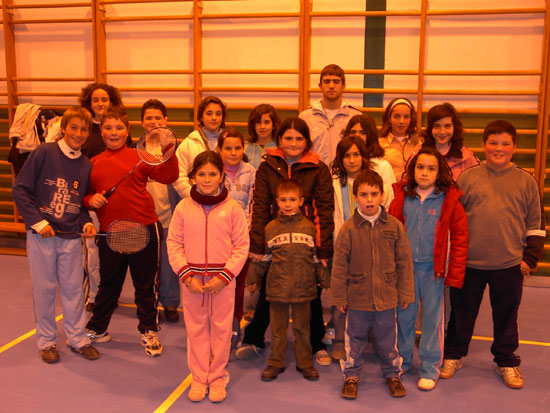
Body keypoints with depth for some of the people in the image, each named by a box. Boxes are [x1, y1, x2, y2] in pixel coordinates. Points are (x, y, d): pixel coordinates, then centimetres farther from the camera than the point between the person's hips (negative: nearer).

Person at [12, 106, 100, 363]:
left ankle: (77, 338, 24)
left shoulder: (86, 166, 4)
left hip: (71, 237, 3)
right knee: (44, 288, 8)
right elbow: (21, 189, -8)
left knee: (73, 288, 10)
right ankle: (46, 341, 24)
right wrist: (38, 221, -13)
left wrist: (86, 222, -4)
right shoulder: (44, 153, -8)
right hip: (41, 235, -3)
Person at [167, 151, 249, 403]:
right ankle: (199, 379, 25)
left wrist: (224, 277, -11)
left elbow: (241, 247, -2)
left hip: (223, 280, -1)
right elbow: (174, 244, 2)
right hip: (192, 280, 1)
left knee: (221, 329, 8)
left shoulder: (232, 208, -3)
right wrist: (187, 276, -9)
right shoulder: (183, 207, 1)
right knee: (196, 329, 10)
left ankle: (218, 378, 25)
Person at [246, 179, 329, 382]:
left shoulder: (309, 227, 3)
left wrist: (324, 280, 9)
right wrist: (253, 278, 7)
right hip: (277, 287, 0)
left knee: (302, 327, 12)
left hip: (303, 287, 0)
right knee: (277, 328, 11)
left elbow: (317, 257, 8)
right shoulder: (270, 228, 1)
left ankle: (305, 363, 25)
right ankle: (275, 363, 24)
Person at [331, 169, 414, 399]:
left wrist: (405, 293, 3)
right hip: (357, 298, -1)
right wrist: (339, 297, -2)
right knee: (355, 339, 14)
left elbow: (404, 263, 2)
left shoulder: (395, 226, -4)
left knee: (388, 339, 16)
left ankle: (392, 374, 37)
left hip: (387, 298, 1)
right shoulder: (349, 229, -9)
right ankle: (352, 376, 33)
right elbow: (339, 266, -4)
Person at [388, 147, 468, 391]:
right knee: (404, 315, 12)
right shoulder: (402, 196, 1)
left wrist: (455, 274, -7)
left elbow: (459, 238, -3)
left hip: (433, 268, -2)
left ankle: (430, 368, 22)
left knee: (432, 317, 8)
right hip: (405, 266, 2)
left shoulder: (449, 200, -5)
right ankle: (402, 360, 30)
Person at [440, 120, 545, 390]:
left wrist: (529, 258, 1)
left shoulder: (526, 181, 3)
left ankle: (506, 362, 32)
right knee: (462, 312, 13)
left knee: (506, 316, 13)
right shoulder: (467, 177, 1)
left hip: (509, 265, 0)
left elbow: (536, 224, 7)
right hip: (469, 263, 0)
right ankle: (453, 356, 31)